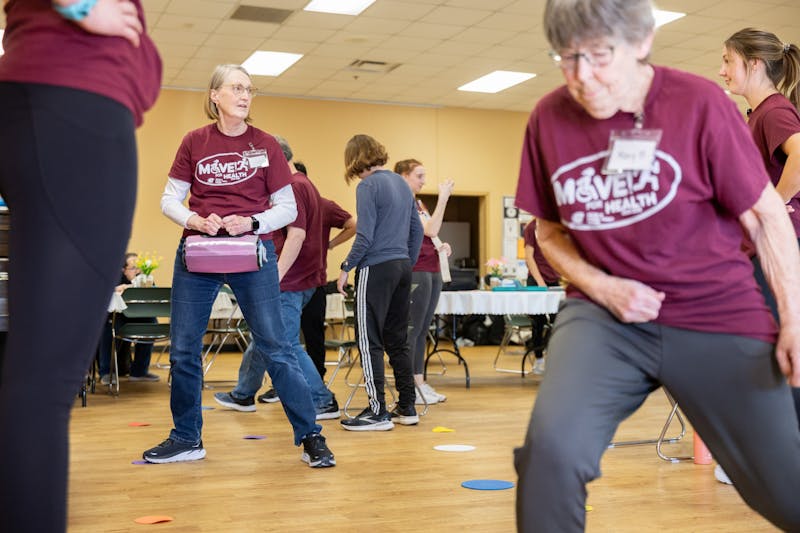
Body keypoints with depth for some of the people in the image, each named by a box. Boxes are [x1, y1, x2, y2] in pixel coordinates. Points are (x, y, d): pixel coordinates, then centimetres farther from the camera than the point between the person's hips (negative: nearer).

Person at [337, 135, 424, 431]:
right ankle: (407, 408, 17)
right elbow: (417, 230, 16)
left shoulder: (368, 187, -11)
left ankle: (378, 412, -2)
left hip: (376, 269, -8)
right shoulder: (401, 183, 13)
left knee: (369, 342, -2)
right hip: (402, 268, 8)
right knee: (398, 340, 13)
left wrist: (346, 268, -6)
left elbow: (365, 237, -16)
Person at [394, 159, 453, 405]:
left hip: (432, 271, 10)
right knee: (412, 330, -6)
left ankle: (420, 383, 16)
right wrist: (443, 197, -18)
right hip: (416, 273, -9)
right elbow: (430, 229, -18)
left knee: (423, 330, 11)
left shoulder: (418, 203, 19)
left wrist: (441, 245, 5)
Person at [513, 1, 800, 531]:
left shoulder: (699, 103, -11)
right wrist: (602, 287, -7)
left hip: (717, 315, 0)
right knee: (552, 446, -29)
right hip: (603, 314, 1)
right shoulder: (549, 118, -4)